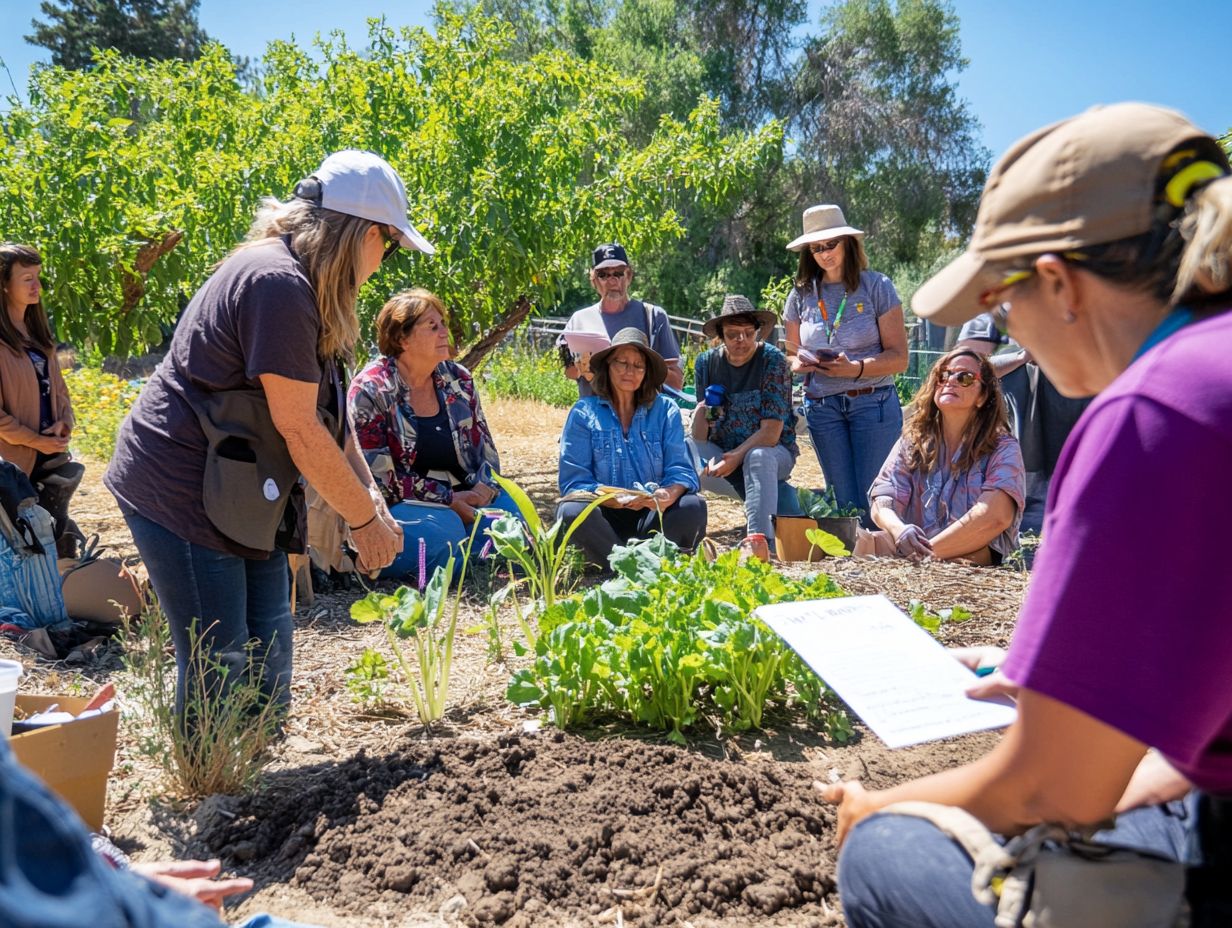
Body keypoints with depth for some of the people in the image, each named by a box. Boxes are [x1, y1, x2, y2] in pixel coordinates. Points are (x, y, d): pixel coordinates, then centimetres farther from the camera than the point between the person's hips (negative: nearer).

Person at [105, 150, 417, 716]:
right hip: (183, 494, -10)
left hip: (238, 495, 10)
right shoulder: (278, 285, -22)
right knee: (220, 670, -2)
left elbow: (327, 411, 8)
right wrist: (364, 519, -13)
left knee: (267, 661, 14)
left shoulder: (301, 285, 11)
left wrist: (370, 496, -2)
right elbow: (300, 429, -23)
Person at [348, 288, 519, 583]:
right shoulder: (370, 390, -10)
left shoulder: (458, 379, 7)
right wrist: (449, 500, -17)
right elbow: (379, 476, -14)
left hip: (460, 500, 5)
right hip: (401, 504, -5)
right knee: (442, 530, -34)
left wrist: (484, 489, -10)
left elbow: (485, 448, 12)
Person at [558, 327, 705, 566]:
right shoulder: (583, 413, 2)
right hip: (606, 517, -1)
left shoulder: (665, 410, 6)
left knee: (693, 506, -27)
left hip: (653, 517, 1)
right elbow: (573, 482, -5)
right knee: (572, 511, -32)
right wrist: (614, 500, -25)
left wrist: (670, 494, -27)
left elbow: (681, 470, -2)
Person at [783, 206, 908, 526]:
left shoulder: (876, 287, -1)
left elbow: (899, 358, -4)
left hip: (873, 401, -3)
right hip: (822, 407, 3)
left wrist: (855, 368, -21)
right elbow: (791, 354, 16)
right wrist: (800, 363, -9)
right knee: (843, 503, 7)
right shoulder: (801, 295, 8)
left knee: (874, 500, -5)